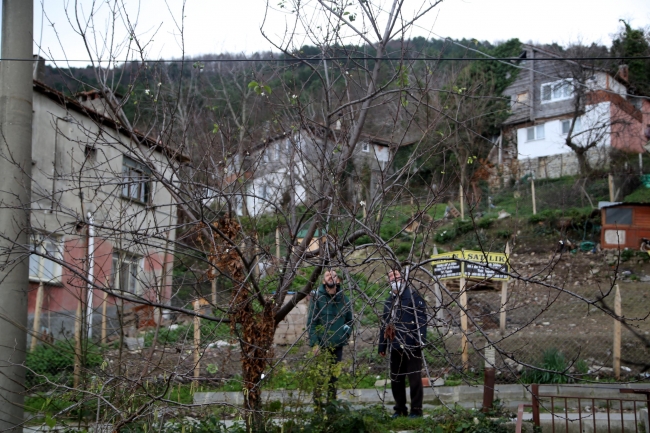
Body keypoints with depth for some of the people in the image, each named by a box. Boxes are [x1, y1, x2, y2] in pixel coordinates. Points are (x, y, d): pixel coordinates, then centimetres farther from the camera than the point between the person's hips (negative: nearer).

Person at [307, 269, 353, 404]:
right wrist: (314, 343, -12)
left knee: (333, 377, 11)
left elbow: (350, 320, 20)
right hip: (321, 345, -4)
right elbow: (311, 321, -5)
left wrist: (346, 334, 2)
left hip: (337, 346, 4)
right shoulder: (317, 297, -3)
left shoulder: (343, 299, 8)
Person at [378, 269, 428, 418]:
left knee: (414, 378, -1)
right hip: (395, 347, 7)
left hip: (411, 346, -7)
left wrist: (421, 340, -21)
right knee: (395, 379, 11)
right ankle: (400, 409, 22)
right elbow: (384, 325, 22)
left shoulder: (414, 297, -3)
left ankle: (416, 410, 5)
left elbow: (421, 319, -12)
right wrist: (382, 346, 20)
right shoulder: (388, 302, 20)